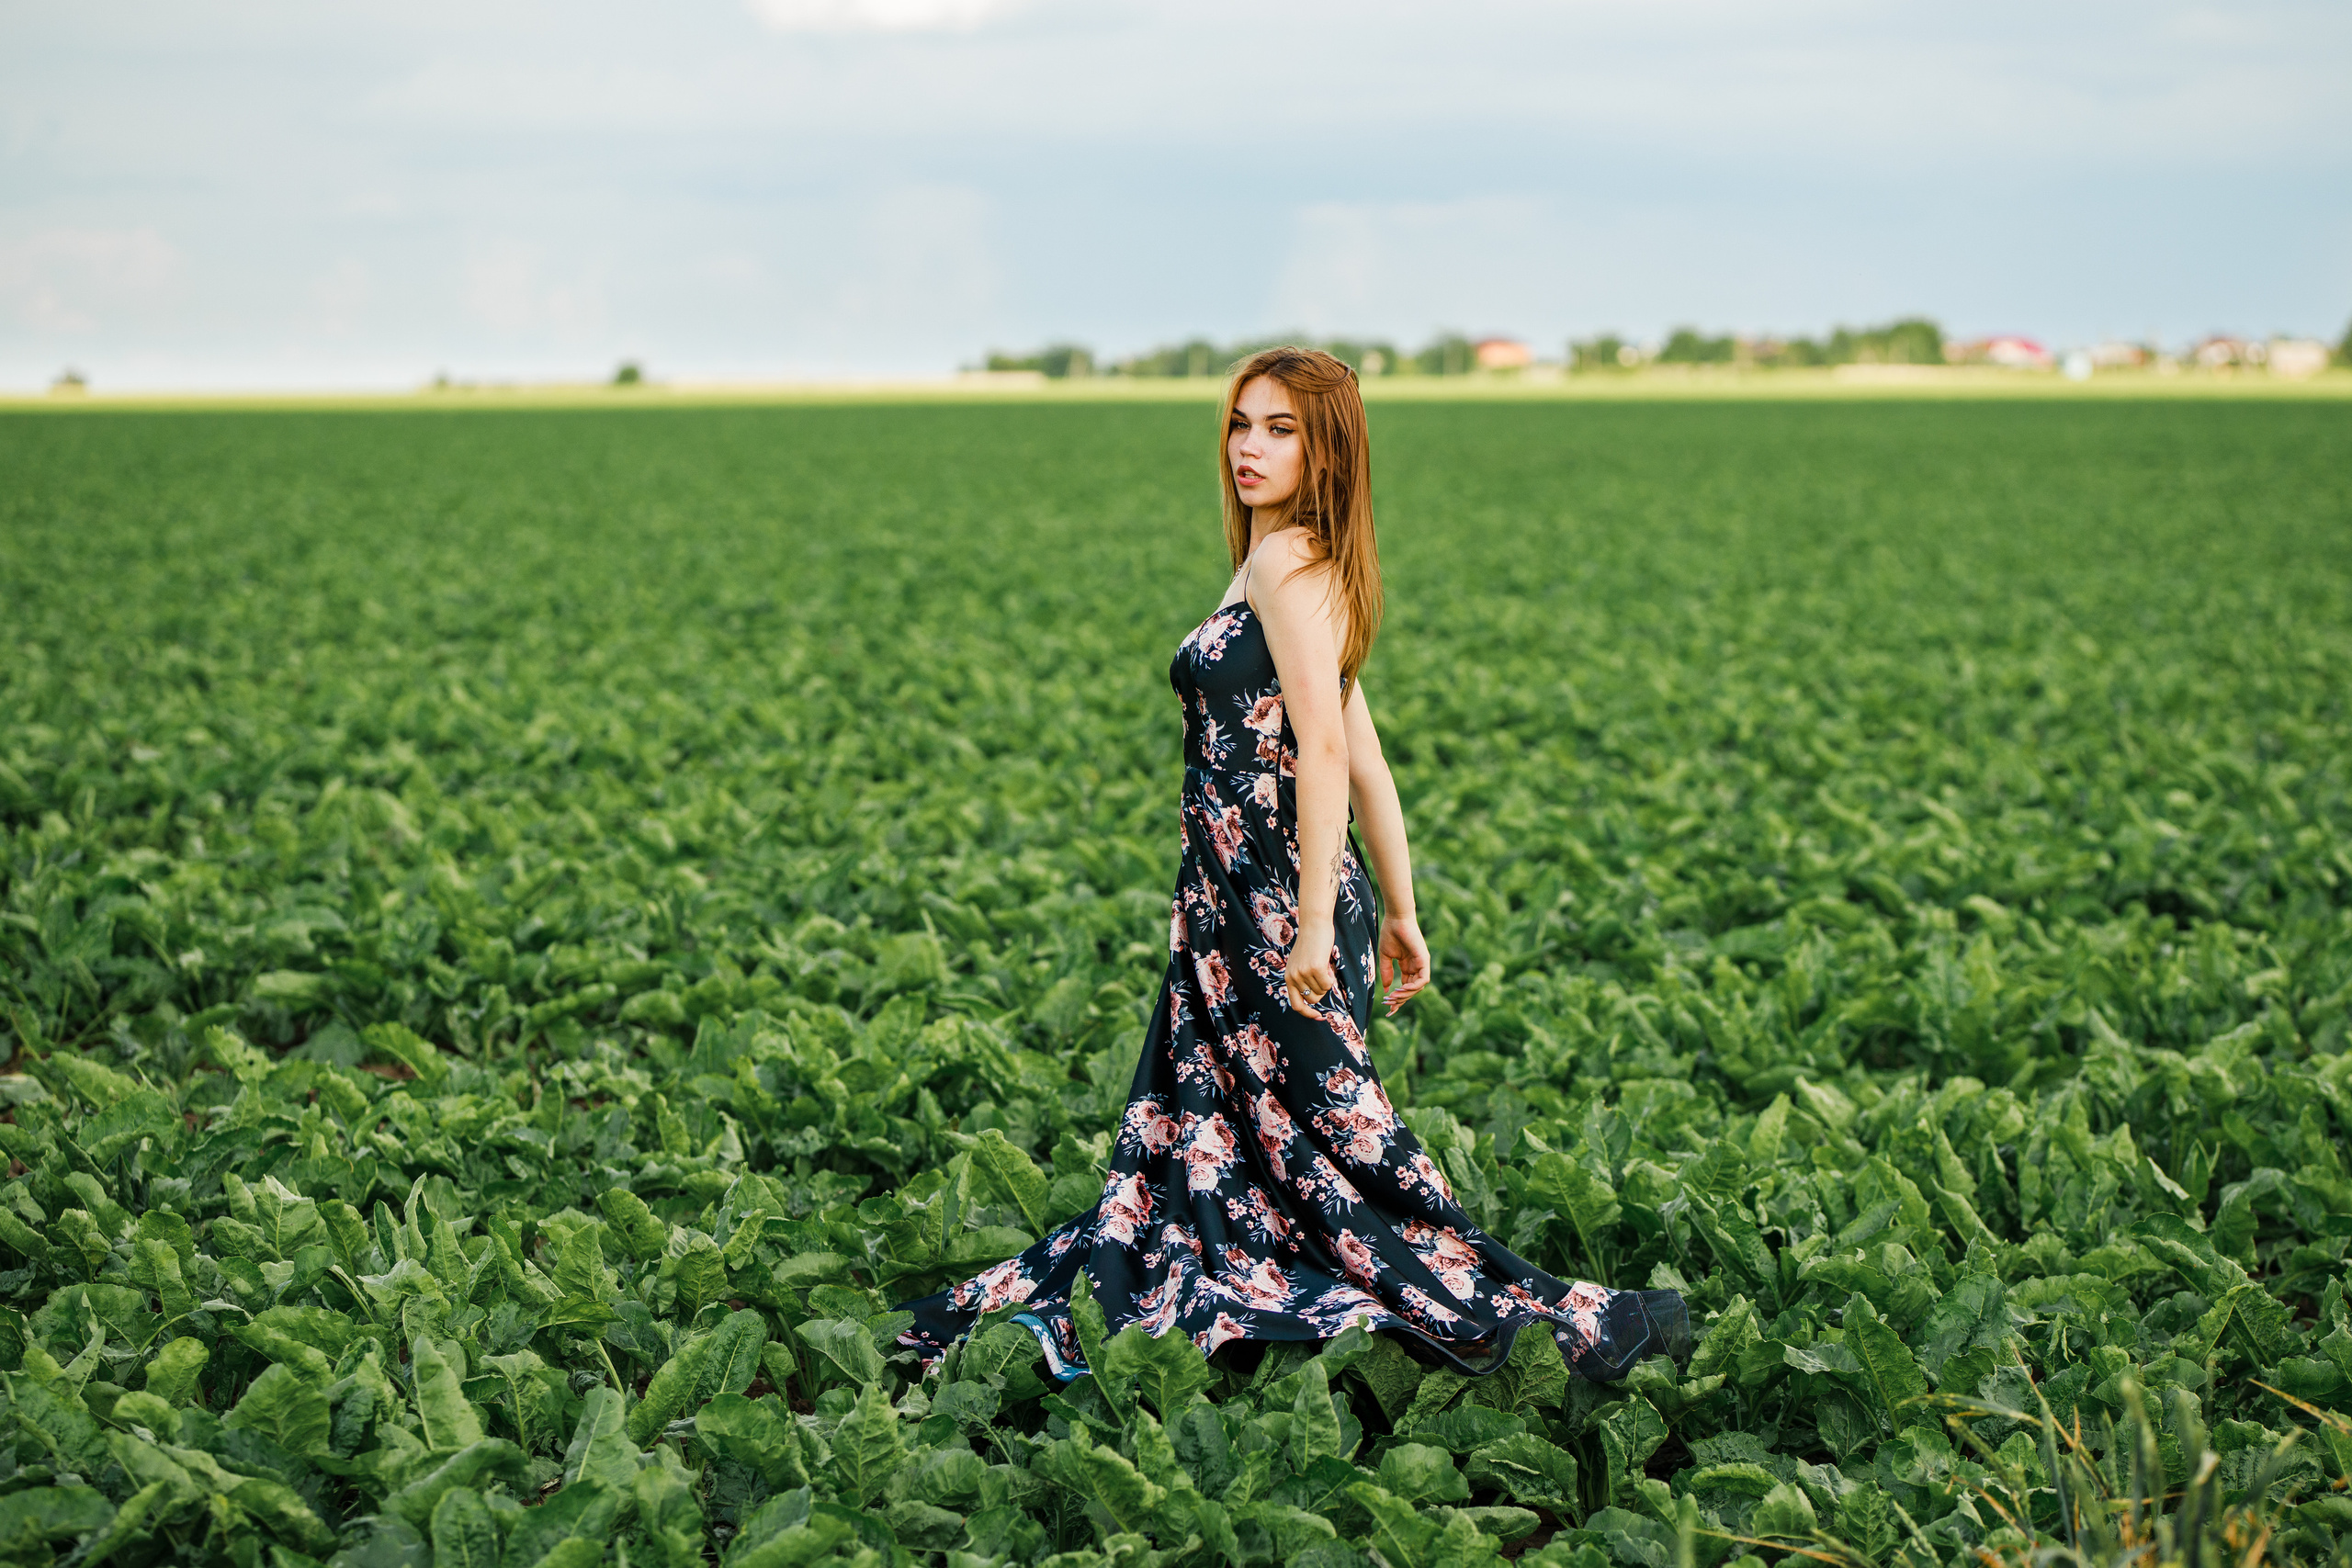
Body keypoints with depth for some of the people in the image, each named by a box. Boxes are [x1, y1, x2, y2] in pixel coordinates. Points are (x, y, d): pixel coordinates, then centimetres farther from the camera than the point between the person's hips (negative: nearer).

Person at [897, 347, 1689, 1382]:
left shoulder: (1286, 558, -14)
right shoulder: (1312, 566, 15)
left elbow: (1325, 748, -22)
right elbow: (1364, 755, 17)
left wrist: (1313, 925, -23)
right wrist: (1399, 910, 20)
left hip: (1275, 899, -10)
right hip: (1240, 902, 10)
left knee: (1332, 1139, -3)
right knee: (1196, 1124, 16)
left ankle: (1584, 1325, 1)